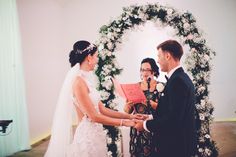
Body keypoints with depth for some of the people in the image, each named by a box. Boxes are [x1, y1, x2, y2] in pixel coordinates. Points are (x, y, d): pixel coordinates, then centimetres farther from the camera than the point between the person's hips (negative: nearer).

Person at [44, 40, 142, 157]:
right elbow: (94, 116, -18)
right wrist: (123, 122, -10)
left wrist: (128, 116, 8)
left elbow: (102, 109, 10)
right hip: (88, 134, -8)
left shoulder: (87, 80, 9)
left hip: (96, 133, 8)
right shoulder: (78, 81, -18)